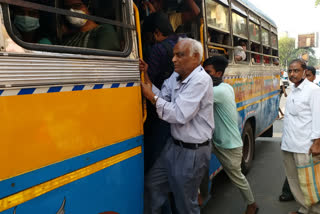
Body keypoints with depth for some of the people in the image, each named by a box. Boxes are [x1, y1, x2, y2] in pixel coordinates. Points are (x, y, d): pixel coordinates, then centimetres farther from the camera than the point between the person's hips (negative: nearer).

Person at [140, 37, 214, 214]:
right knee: (152, 184, 17)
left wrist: (152, 97, -17)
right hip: (173, 146, 8)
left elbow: (180, 115, -27)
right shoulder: (176, 76, 6)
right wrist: (146, 77, -5)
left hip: (192, 152, -8)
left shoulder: (200, 80, -21)